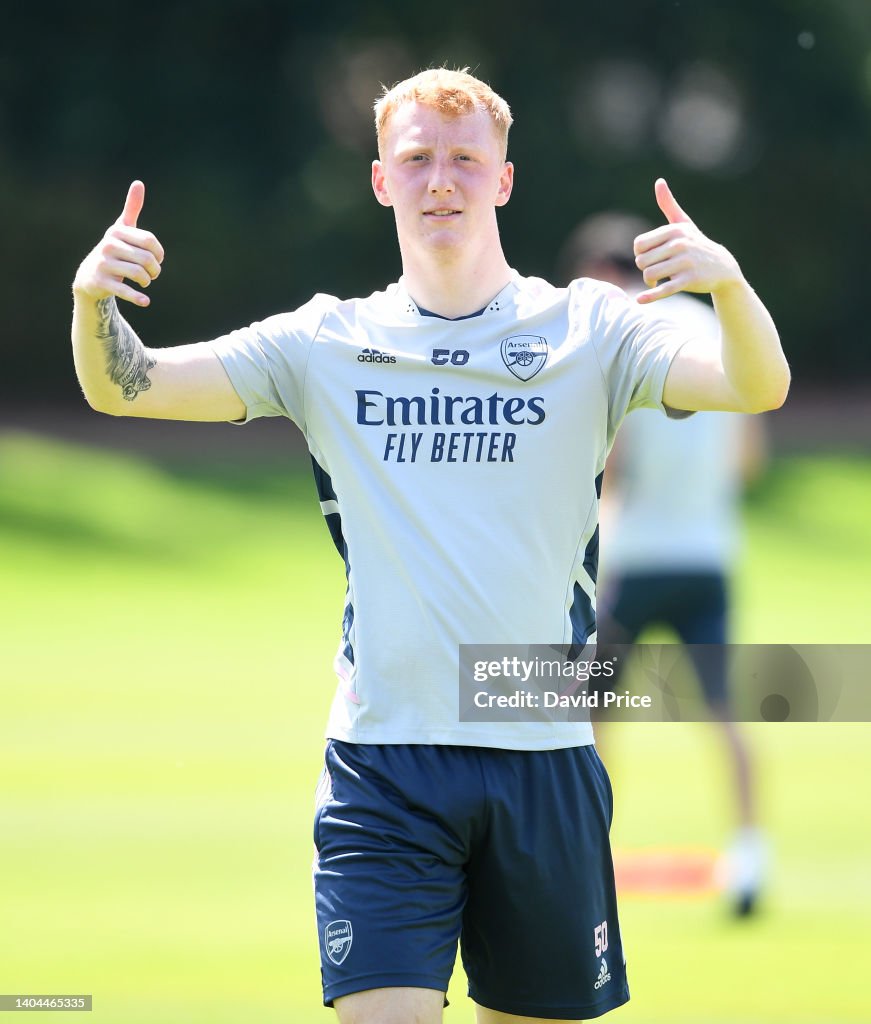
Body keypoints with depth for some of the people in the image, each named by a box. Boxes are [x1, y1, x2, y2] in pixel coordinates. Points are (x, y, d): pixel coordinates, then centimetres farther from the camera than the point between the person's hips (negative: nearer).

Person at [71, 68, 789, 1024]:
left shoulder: (587, 329, 3)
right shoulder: (325, 343, 7)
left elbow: (758, 387, -10)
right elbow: (123, 386, 5)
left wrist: (728, 282, -32)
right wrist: (94, 301, -18)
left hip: (543, 759, 0)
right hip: (382, 761, 0)